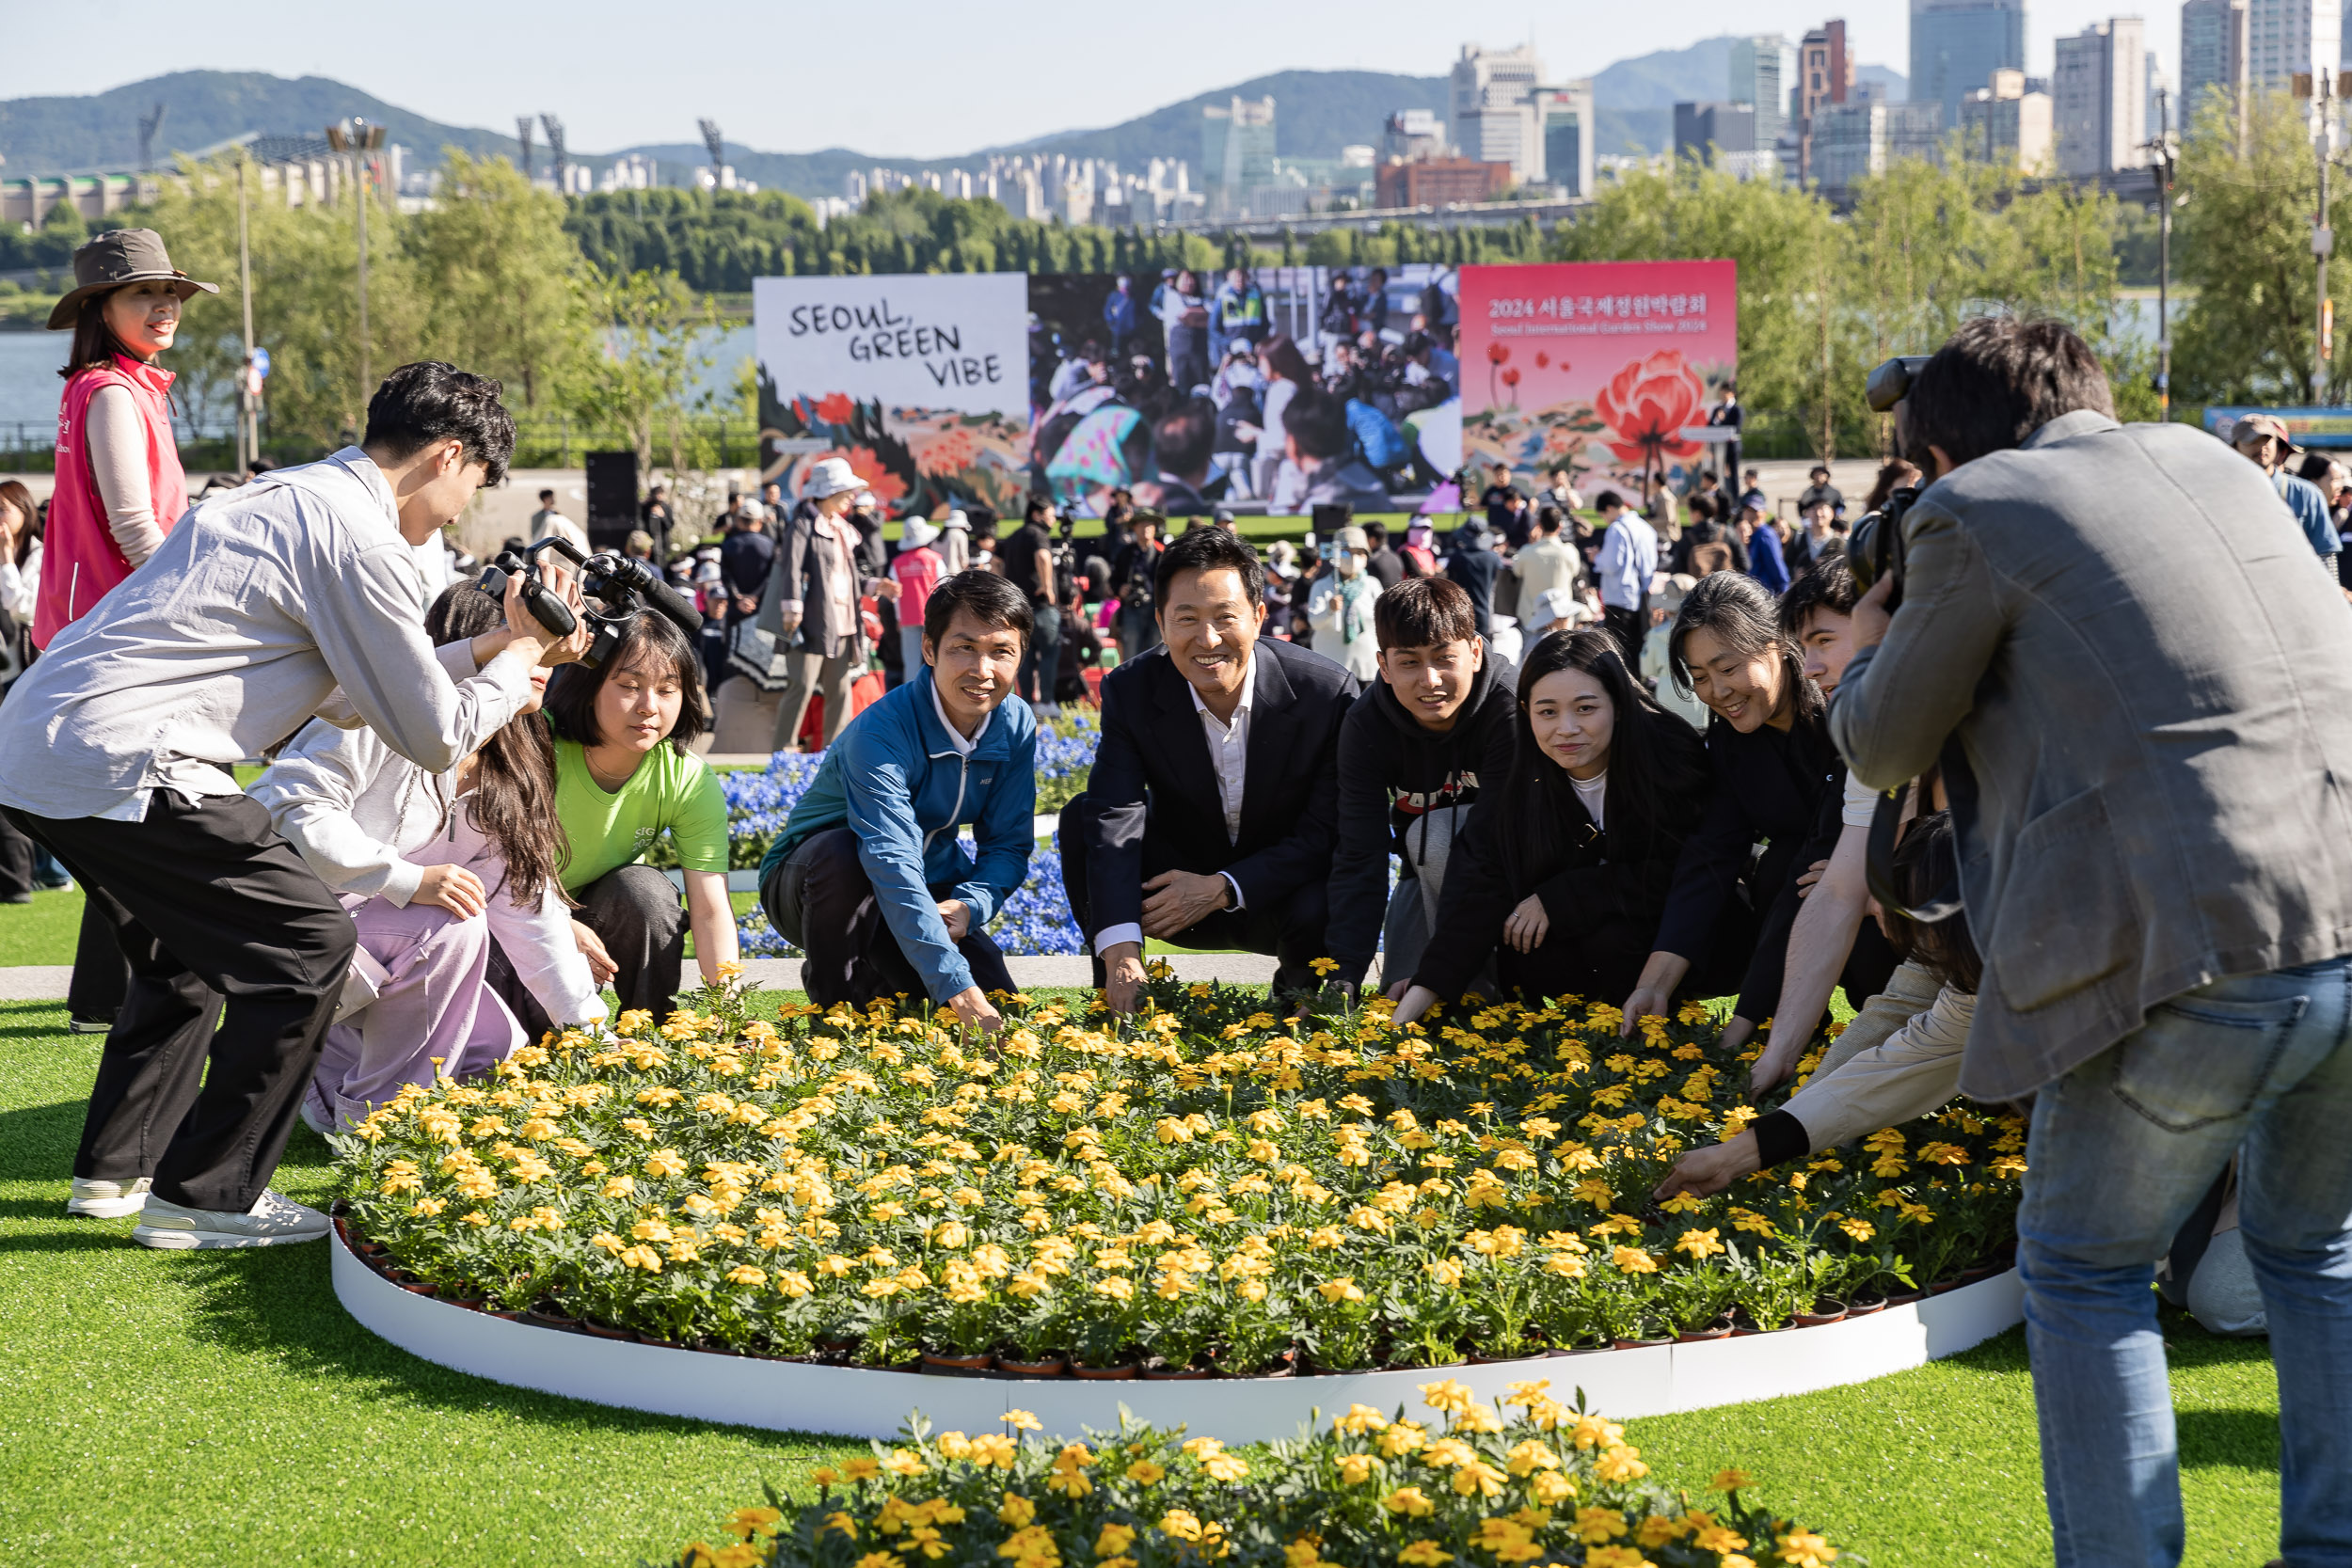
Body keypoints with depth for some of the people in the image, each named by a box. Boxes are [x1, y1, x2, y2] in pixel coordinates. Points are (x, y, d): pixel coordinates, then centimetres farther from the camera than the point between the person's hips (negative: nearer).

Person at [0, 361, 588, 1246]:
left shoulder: (290, 497, 22)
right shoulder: (361, 541, -9)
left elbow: (354, 697, 29)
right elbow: (437, 738, -3)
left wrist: (496, 646, 28)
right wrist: (522, 658, 13)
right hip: (114, 765, -10)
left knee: (191, 940, 28)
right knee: (306, 945, -2)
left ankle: (117, 1168, 33)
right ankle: (203, 1198, 4)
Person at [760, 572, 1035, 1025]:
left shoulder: (1016, 727, -10)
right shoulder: (879, 733, -32)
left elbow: (1009, 844, -3)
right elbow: (894, 867, -42)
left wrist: (969, 906, -27)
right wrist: (957, 987, -51)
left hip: (932, 893, 5)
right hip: (813, 884, -5)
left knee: (1000, 1018, -15)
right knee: (842, 852, -39)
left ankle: (874, 980, 16)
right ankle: (834, 1001, -14)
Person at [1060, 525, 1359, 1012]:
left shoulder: (1327, 692, -19)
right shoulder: (1131, 692, -14)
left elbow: (1327, 834, -17)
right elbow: (1115, 819, -27)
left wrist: (1223, 888, -29)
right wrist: (1121, 950, -41)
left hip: (1280, 891, -2)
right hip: (1180, 890, 2)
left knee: (1321, 914, -36)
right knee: (1081, 817, -20)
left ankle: (1298, 992, 2)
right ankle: (1118, 996, -7)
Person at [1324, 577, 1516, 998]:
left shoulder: (1510, 709, -31)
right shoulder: (1366, 725, -18)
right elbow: (1359, 859, -22)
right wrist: (1344, 977, -35)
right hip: (1431, 870, 4)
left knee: (1434, 833, -31)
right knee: (1399, 992, -12)